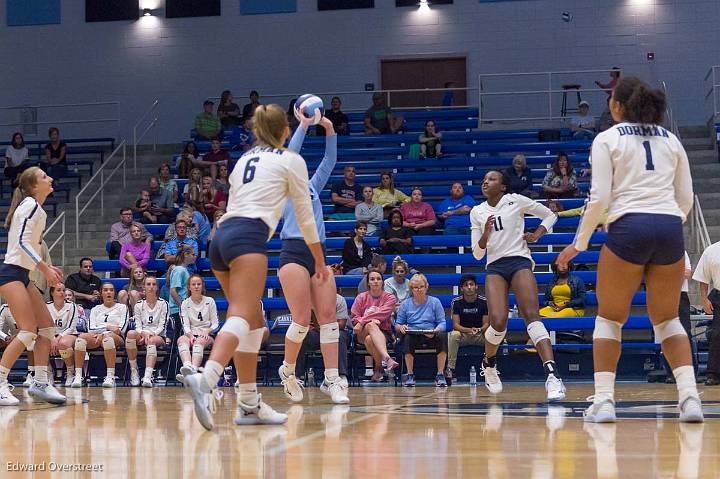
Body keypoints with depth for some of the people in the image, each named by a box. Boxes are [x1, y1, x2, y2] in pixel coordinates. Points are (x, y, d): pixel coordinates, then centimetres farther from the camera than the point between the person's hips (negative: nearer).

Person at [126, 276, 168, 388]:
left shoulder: (163, 304, 7)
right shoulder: (139, 305, 13)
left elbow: (162, 326, -1)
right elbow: (138, 325, 5)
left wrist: (151, 334, -18)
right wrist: (144, 333, -18)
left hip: (158, 336, -2)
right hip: (142, 335, 2)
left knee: (151, 341, -40)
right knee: (131, 333, -34)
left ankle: (148, 376, -59)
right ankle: (134, 371, -28)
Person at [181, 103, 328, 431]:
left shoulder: (245, 159, 28)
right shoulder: (291, 161, 12)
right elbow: (305, 215, 16)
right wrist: (320, 260, 27)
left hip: (222, 235, 7)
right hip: (249, 236, -7)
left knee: (254, 322, 14)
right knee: (241, 319, -21)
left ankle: (250, 404, 10)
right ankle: (205, 381, -45)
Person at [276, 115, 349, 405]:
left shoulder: (312, 188, 24)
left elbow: (329, 161, 20)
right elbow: (290, 154, -3)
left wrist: (330, 131, 8)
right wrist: (303, 125, -3)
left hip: (319, 254, 6)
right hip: (294, 253, -6)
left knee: (328, 316, -5)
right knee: (302, 320, -11)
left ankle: (332, 380, -8)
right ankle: (288, 370, 12)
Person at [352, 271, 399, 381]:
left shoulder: (389, 298, 6)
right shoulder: (361, 297, 11)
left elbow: (383, 314, -10)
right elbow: (355, 318, 2)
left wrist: (363, 321, -17)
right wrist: (371, 320, -16)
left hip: (383, 332, -1)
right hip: (362, 333, 1)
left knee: (369, 340, -37)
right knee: (371, 325, -37)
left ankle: (378, 368, -26)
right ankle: (387, 358, -50)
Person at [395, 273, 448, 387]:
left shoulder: (435, 302, 10)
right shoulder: (405, 304, 13)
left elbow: (442, 323, 5)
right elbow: (397, 325, 12)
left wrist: (435, 331, -18)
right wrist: (401, 327, -13)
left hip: (431, 336, 0)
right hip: (413, 336, 0)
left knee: (442, 335, -34)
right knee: (407, 338, -36)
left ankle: (440, 375, -26)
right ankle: (410, 375, -23)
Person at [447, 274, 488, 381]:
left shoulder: (484, 301, -6)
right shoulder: (456, 302, -7)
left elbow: (486, 323, -5)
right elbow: (455, 325, -10)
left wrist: (479, 330, -29)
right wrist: (468, 330, -30)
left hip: (480, 335, 0)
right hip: (462, 334, 0)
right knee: (453, 335, -34)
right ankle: (450, 368, -29)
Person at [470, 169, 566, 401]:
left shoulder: (515, 201, 5)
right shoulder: (477, 212, 14)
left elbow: (550, 215, 14)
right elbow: (477, 254, 12)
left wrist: (537, 234, -2)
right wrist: (485, 234, -6)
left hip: (519, 261, -2)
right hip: (494, 267, 2)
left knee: (532, 316, -22)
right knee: (498, 322, -18)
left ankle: (553, 376, -33)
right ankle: (489, 365, 14)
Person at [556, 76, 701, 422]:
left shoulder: (607, 140, 4)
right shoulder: (670, 140, 16)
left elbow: (599, 198, -4)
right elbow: (686, 198, 14)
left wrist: (579, 244, 6)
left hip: (628, 228, -4)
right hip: (670, 230, 4)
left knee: (609, 318, 10)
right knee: (667, 319, 15)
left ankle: (603, 401, 2)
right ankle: (689, 397, -1)